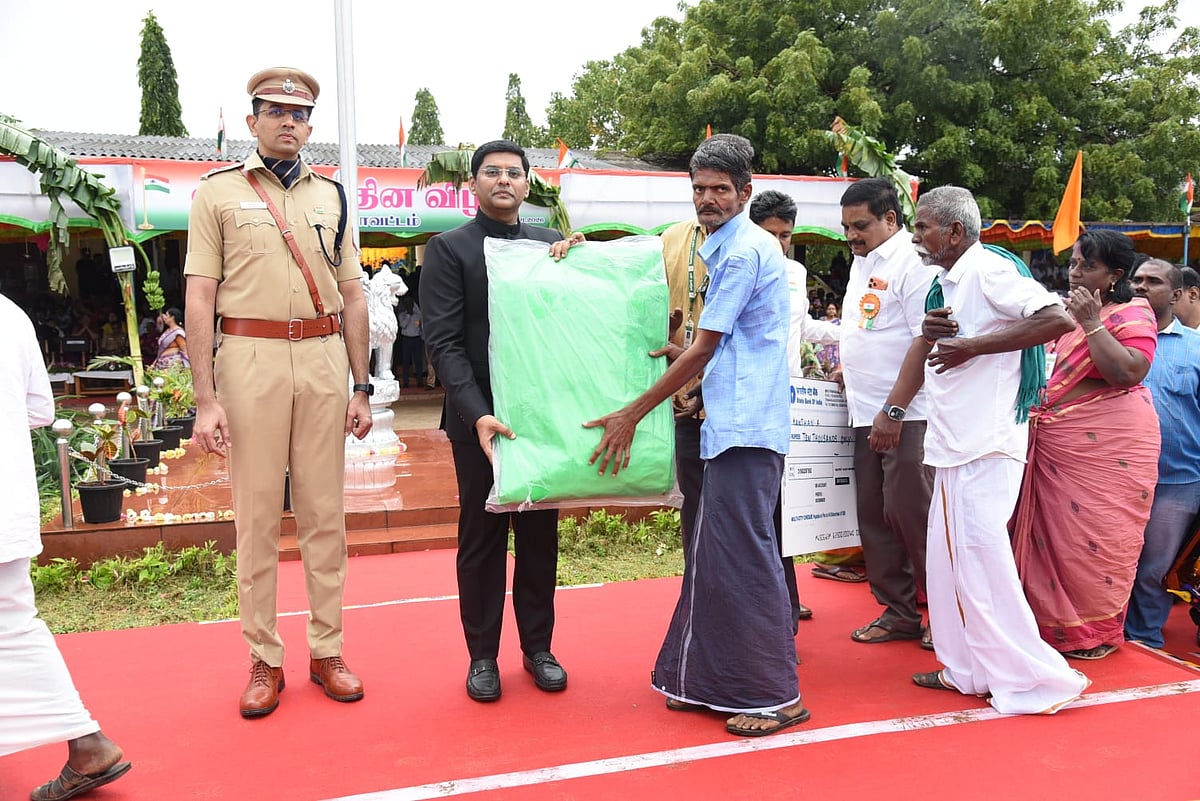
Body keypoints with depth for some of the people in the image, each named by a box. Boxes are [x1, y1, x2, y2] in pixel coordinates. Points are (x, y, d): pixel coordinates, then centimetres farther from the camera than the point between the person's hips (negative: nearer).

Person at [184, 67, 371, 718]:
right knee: (257, 513, 2)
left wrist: (361, 386, 9)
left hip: (324, 358, 3)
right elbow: (200, 298, -1)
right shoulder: (218, 192, 5)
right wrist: (206, 399, -9)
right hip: (251, 356, -2)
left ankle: (326, 651, 18)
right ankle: (264, 660, 14)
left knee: (325, 511, 6)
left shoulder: (330, 195, 15)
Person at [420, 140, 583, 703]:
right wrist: (477, 412, -21)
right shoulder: (448, 249, 0)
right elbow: (444, 341, -9)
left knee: (541, 534, 11)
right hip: (480, 416, -3)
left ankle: (537, 646, 25)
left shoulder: (552, 245, 10)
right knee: (481, 536, 7)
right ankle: (482, 654, 20)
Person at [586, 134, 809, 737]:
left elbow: (702, 350, -12)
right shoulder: (728, 247, 20)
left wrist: (632, 415, -8)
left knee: (744, 554, -7)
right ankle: (713, 681, 20)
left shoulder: (744, 251, -11)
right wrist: (678, 353, 12)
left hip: (746, 427, -10)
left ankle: (777, 695, 4)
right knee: (713, 554, 11)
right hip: (732, 423, 10)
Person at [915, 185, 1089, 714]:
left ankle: (1031, 679, 7)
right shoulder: (947, 284, 17)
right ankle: (969, 669, 23)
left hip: (985, 447, -10)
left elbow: (1058, 318, -23)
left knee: (981, 559, -6)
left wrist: (970, 346, -22)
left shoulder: (988, 270, -11)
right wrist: (930, 331, 2)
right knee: (949, 557, 13)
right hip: (954, 445, 10)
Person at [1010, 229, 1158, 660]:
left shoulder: (1132, 313, -5)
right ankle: (1056, 619, 20)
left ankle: (1097, 631, 13)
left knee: (1097, 536, -1)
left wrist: (1091, 323, -19)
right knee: (1055, 530, 8)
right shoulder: (1066, 311, 14)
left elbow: (1129, 372, -20)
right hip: (1057, 443, 7)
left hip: (1109, 446, -6)